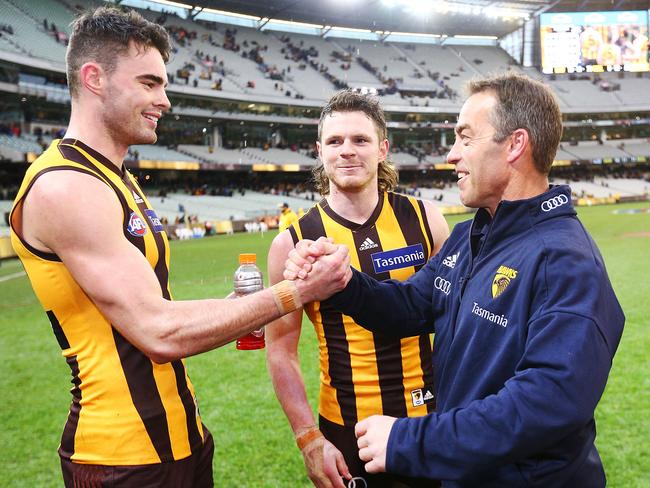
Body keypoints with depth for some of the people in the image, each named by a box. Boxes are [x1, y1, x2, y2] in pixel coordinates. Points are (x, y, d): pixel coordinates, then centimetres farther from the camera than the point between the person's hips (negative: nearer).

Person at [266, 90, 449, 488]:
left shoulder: (424, 219, -5)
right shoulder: (293, 244, -9)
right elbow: (281, 349, -3)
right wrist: (309, 439, -7)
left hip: (432, 421, 2)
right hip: (346, 433, -1)